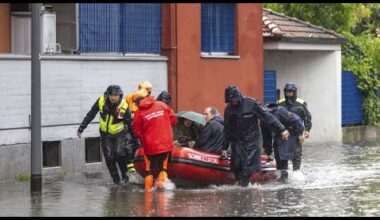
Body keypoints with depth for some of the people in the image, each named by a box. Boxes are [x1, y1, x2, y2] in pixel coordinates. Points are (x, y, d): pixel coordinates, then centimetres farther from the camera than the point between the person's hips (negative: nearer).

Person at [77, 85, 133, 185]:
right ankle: (116, 179, 10)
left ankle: (124, 175, 1)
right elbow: (90, 116, -6)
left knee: (119, 154, -19)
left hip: (119, 134, -2)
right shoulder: (101, 101, -18)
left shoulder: (124, 107, -21)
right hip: (105, 134, 2)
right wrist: (81, 129, -4)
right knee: (109, 158, -4)